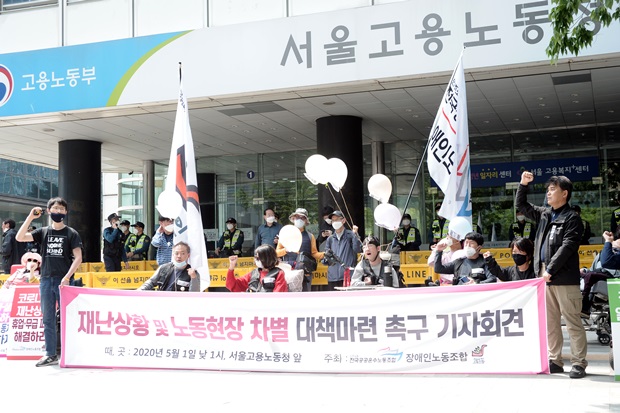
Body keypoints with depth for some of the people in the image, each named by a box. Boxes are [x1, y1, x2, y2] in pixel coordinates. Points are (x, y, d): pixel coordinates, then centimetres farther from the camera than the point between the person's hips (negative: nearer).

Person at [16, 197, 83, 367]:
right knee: (48, 319, 7)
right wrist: (30, 217, -3)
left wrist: (67, 277, -13)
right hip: (46, 280, 4)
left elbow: (78, 258, -3)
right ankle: (50, 355, 13)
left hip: (64, 281, -4)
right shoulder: (43, 232, 11)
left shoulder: (71, 233, 1)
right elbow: (20, 237, 1)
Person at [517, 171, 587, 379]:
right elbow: (521, 205, 27)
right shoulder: (544, 214, 15)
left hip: (565, 277, -7)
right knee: (550, 321, 10)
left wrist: (550, 269, -18)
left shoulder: (572, 218, -5)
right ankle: (555, 361, 16)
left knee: (572, 322, -2)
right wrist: (523, 184, 13)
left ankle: (579, 363, 3)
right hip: (545, 275, 7)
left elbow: (567, 247, -15)